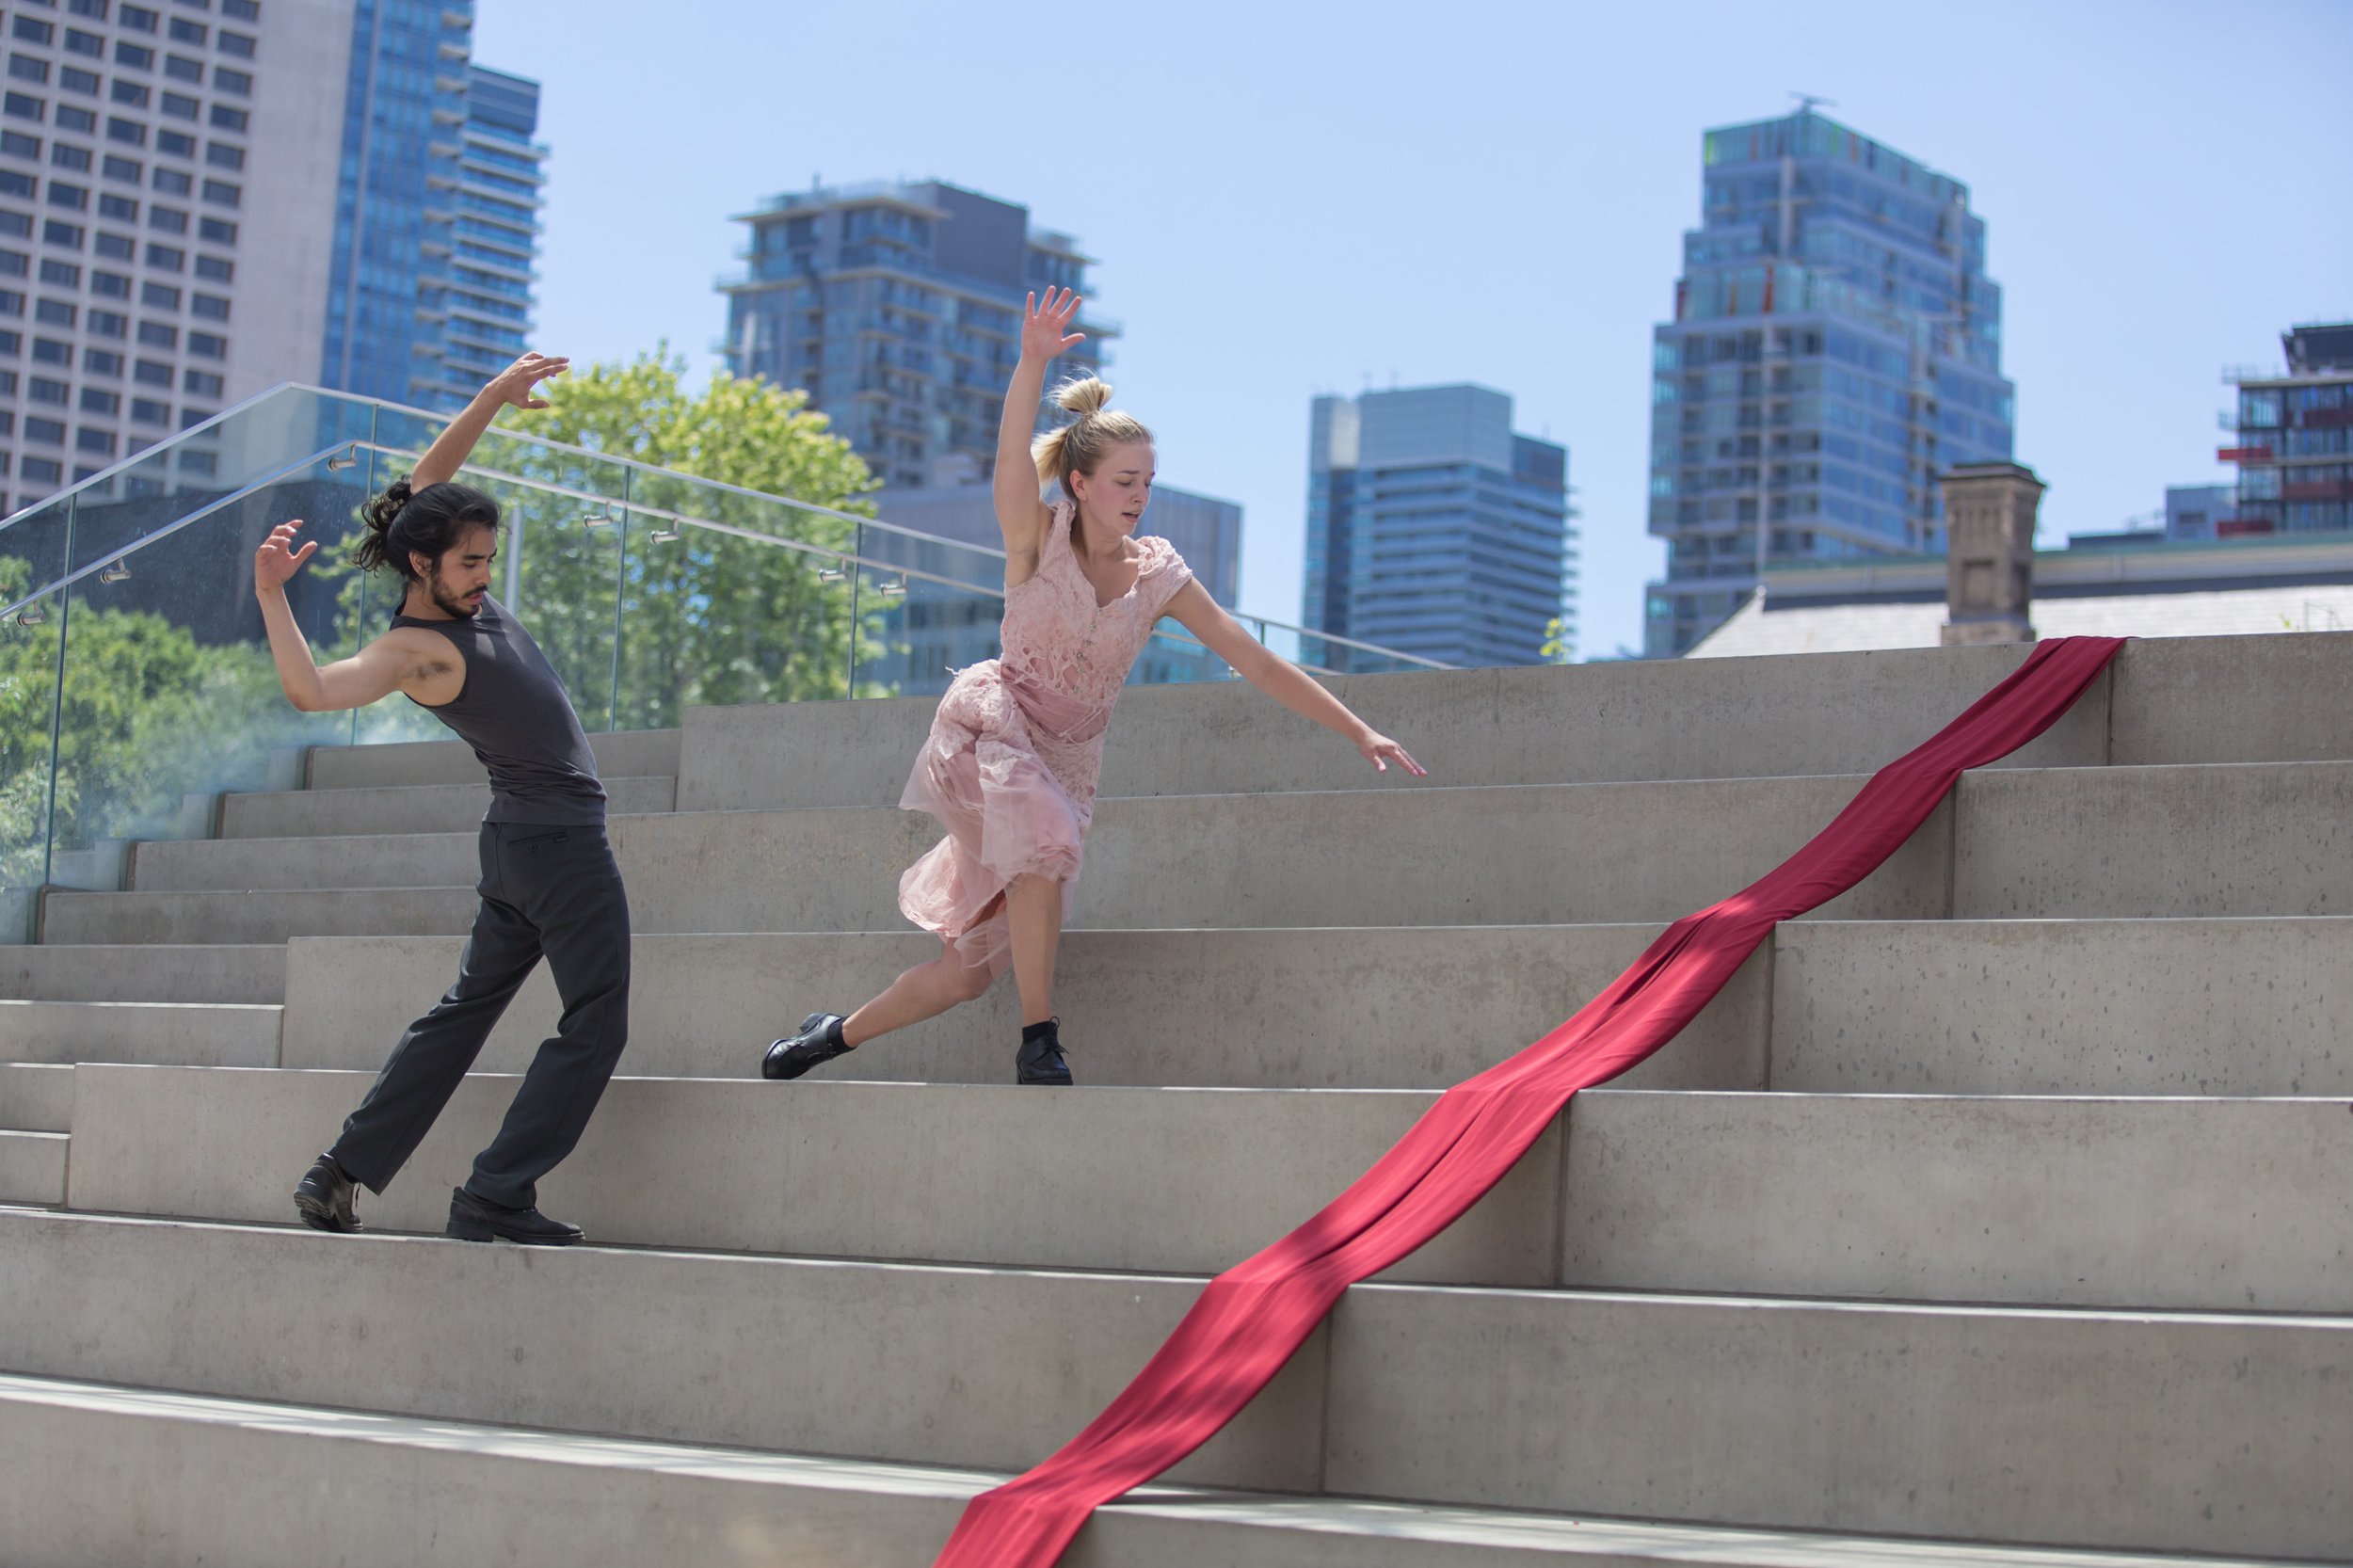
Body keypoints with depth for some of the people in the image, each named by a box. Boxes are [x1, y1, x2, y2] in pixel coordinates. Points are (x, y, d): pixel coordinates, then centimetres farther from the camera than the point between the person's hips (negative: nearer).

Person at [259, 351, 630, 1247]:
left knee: (467, 1008, 15)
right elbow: (311, 689, -36)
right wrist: (270, 597, -42)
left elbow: (431, 478, 13)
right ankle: (496, 1197, -7)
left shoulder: (456, 596, 3)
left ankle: (341, 1177, 15)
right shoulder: (414, 651, -20)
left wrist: (498, 394, 8)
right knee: (594, 1025, -5)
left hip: (522, 839, 9)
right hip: (560, 840, -9)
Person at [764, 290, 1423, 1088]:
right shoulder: (1038, 540, -9)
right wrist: (1032, 363, -48)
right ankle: (1039, 1038, -29)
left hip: (1069, 761, 4)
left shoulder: (1158, 575, 0)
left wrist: (1359, 731, -6)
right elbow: (1012, 456, -30)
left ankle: (835, 1033, 23)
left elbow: (1259, 664, 0)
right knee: (1045, 834, -37)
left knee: (975, 963, 1)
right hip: (991, 726, -4)